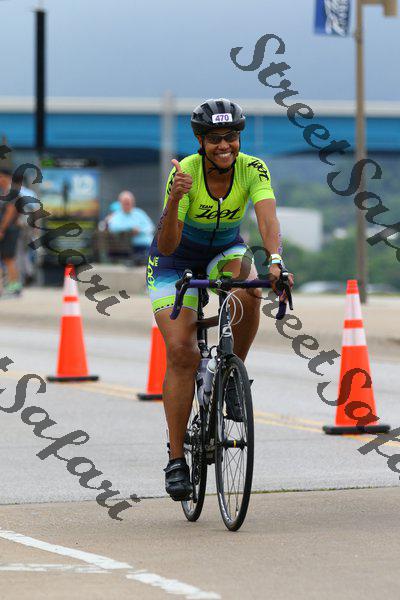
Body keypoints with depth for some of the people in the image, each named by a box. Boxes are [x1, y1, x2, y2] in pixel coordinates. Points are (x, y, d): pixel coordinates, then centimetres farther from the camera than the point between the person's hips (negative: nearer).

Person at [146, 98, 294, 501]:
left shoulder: (252, 169, -20)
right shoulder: (185, 173, -28)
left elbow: (267, 217, -36)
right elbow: (166, 247, -33)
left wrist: (274, 261, -55)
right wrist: (175, 199, -50)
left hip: (224, 252, 2)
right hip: (177, 261, -2)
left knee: (248, 293, -33)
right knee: (181, 352, -15)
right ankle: (176, 459, -6)